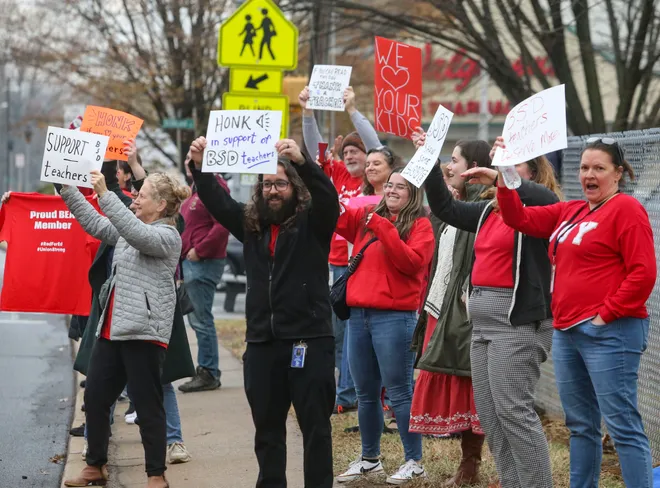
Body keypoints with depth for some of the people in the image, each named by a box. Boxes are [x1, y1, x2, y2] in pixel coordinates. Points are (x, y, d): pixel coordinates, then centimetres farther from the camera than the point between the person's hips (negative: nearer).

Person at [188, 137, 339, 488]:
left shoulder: (313, 223, -2)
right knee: (267, 429, 12)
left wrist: (302, 162, -37)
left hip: (309, 340, -5)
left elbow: (328, 196, -20)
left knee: (315, 427, 2)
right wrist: (199, 167, -14)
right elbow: (216, 200, 5)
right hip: (261, 342, 5)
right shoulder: (250, 224, 11)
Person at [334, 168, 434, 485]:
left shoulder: (420, 225, -1)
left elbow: (412, 262, -15)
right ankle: (369, 459, 21)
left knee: (399, 392, -4)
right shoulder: (366, 218, 14)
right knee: (365, 393, 11)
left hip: (395, 316, -6)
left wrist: (384, 229, -17)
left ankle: (414, 462, 3)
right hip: (359, 313, 6)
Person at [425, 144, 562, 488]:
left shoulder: (535, 210, -6)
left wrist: (499, 178, -26)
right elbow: (444, 207, 22)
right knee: (488, 414, 9)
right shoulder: (488, 211, 17)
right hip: (482, 318, 9)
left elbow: (548, 200, -29)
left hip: (518, 320, -9)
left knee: (513, 410, -11)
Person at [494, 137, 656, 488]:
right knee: (581, 425, 14)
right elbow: (522, 219, 15)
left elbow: (643, 273, -14)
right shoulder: (570, 212, 17)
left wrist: (607, 315, -15)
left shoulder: (626, 209, -7)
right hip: (566, 332, 9)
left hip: (609, 333, -9)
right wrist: (506, 179, 0)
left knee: (623, 426, -10)